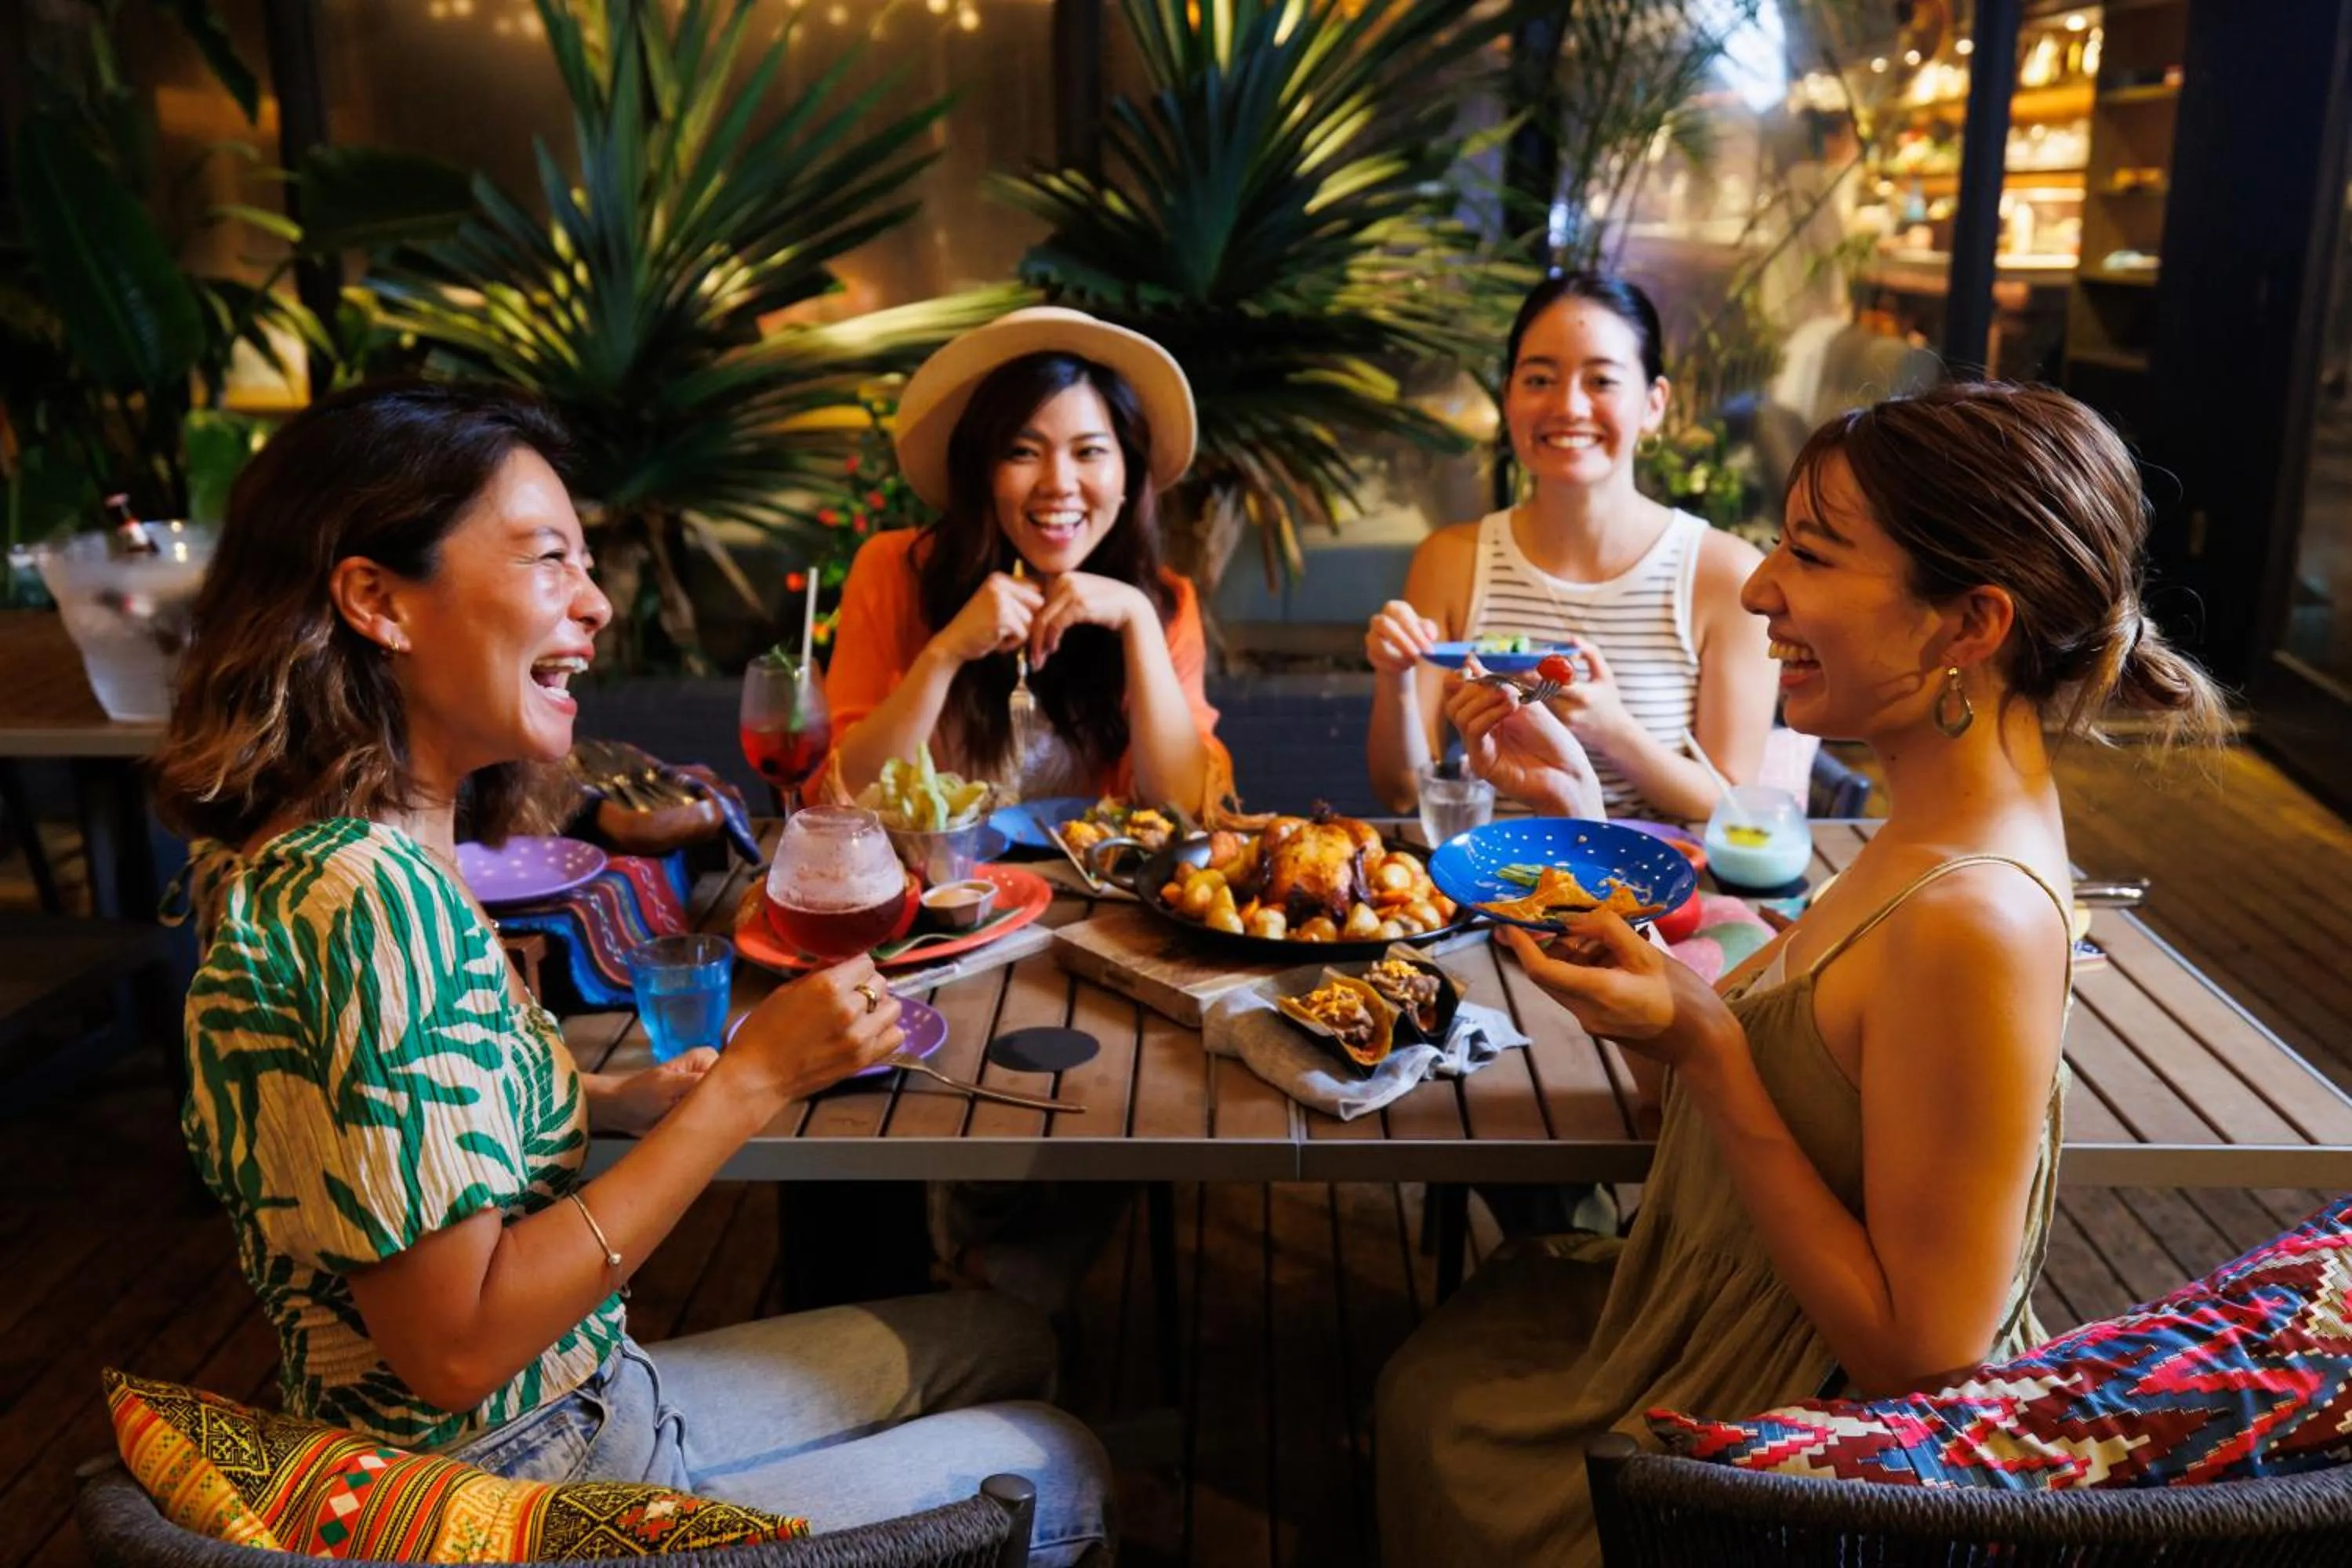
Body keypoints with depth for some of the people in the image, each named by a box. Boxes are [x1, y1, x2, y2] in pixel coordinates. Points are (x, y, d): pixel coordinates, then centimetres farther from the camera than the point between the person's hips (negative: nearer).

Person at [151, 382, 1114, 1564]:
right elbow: (456, 1347, -28)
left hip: (587, 1395, 9)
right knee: (1060, 1471, 8)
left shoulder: (371, 851, 0)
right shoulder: (364, 895, -29)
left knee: (1008, 1340, 20)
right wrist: (748, 1082, -25)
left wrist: (627, 1100, -2)